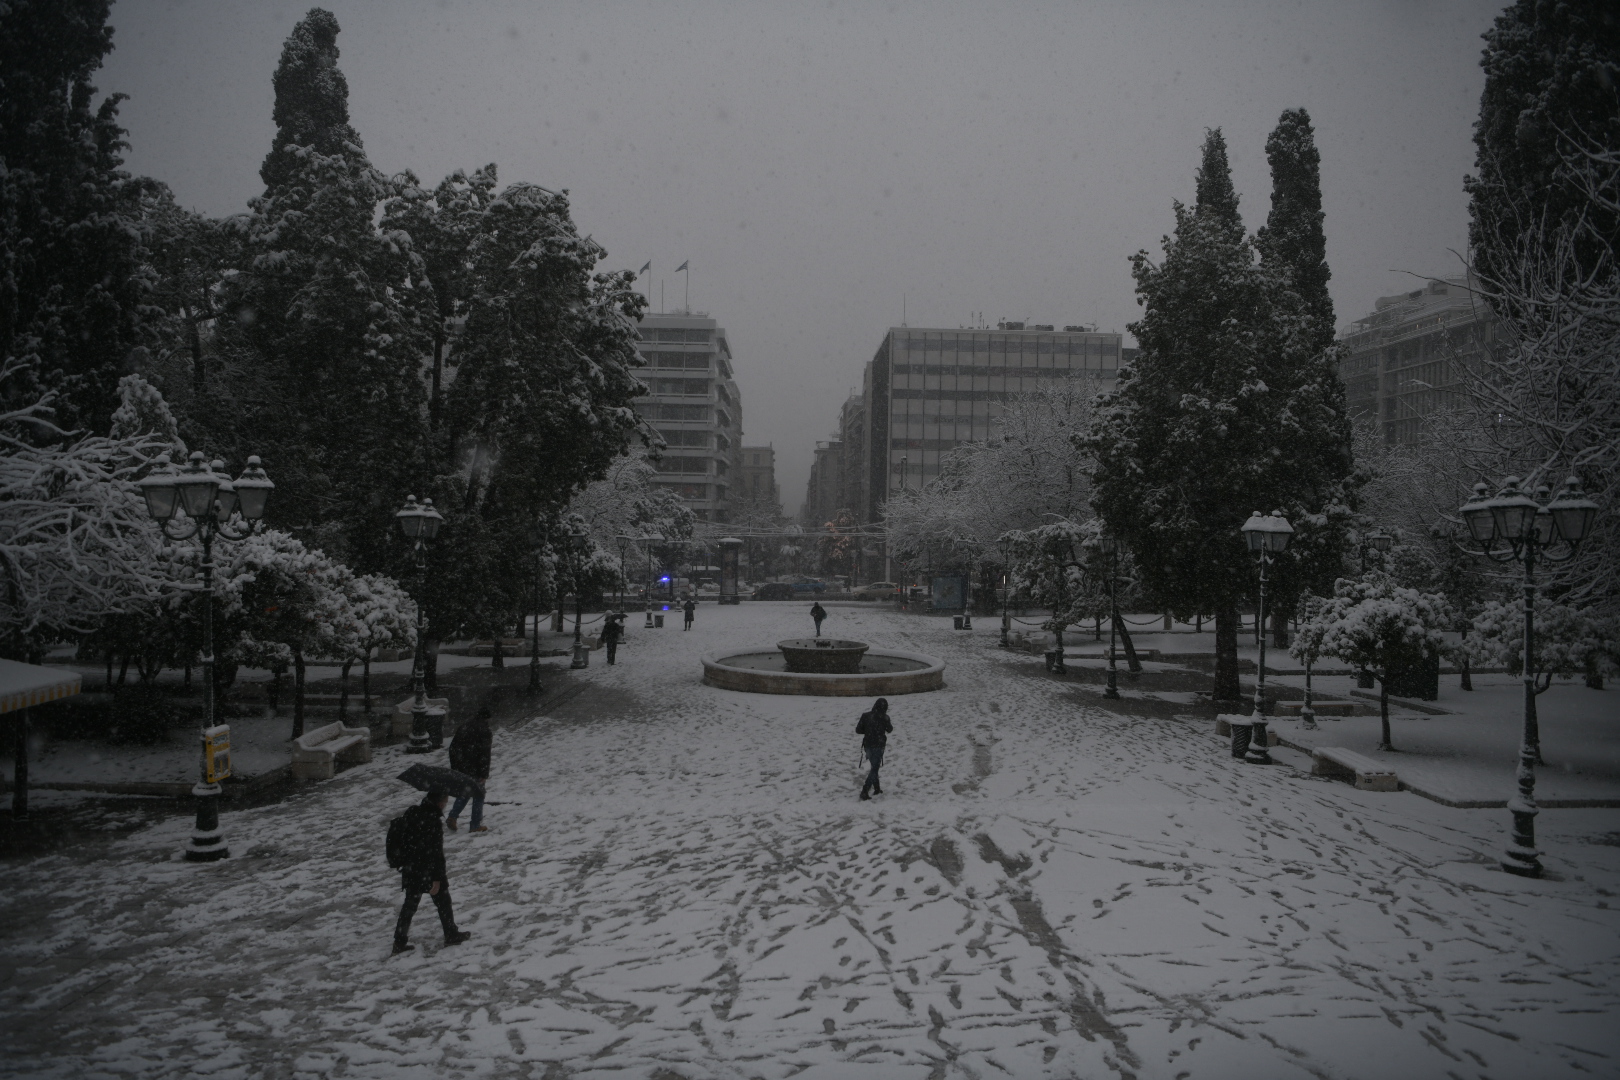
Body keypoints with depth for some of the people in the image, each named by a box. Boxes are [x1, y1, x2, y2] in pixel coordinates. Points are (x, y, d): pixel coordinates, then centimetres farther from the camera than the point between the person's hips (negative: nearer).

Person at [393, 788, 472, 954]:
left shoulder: (412, 813, 1)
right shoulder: (432, 820, -25)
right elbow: (435, 852, -24)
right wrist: (436, 878, -19)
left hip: (411, 870, 7)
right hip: (429, 871, -7)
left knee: (410, 904, 16)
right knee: (443, 902, 11)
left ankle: (400, 942, 17)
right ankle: (451, 935, 24)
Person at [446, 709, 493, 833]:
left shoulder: (463, 728, 11)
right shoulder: (485, 732, -11)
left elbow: (452, 749, 13)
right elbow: (484, 755, -17)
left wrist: (454, 769, 18)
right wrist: (484, 775, -14)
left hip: (460, 769, 6)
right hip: (474, 770, -6)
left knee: (463, 793, 21)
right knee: (478, 795, 6)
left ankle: (452, 817, 5)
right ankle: (475, 825, 6)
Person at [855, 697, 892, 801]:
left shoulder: (866, 716, -4)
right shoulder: (884, 718, -13)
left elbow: (858, 730, 0)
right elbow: (889, 729, 4)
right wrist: (891, 726, 26)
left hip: (867, 745, 4)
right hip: (878, 746, -4)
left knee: (874, 767, 22)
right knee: (874, 769, 2)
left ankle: (877, 789, 32)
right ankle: (864, 792, -8)